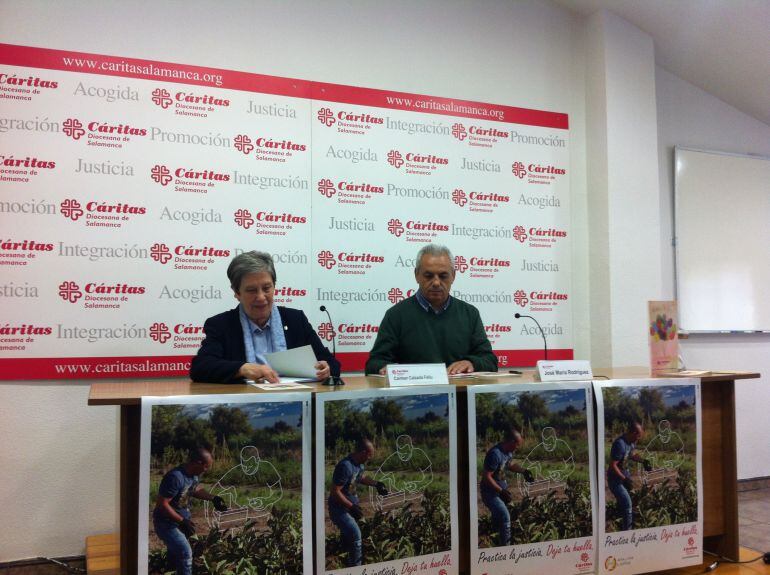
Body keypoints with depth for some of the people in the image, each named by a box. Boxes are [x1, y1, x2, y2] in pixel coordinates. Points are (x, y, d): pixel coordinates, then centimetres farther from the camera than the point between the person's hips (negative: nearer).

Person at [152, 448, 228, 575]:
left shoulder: (193, 475, -4)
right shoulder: (175, 477, -31)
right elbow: (162, 504, -29)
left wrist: (213, 498, 1)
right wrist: (182, 521, -28)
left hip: (180, 521, 9)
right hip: (167, 523, -9)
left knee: (176, 553, 21)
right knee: (185, 553, -13)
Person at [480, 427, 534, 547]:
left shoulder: (508, 451, -3)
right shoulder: (495, 454, -30)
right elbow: (486, 476, -27)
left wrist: (523, 471, 1)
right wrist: (501, 491, -27)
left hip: (501, 489, 9)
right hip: (490, 492, -9)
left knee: (499, 516, 24)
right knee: (505, 517, -16)